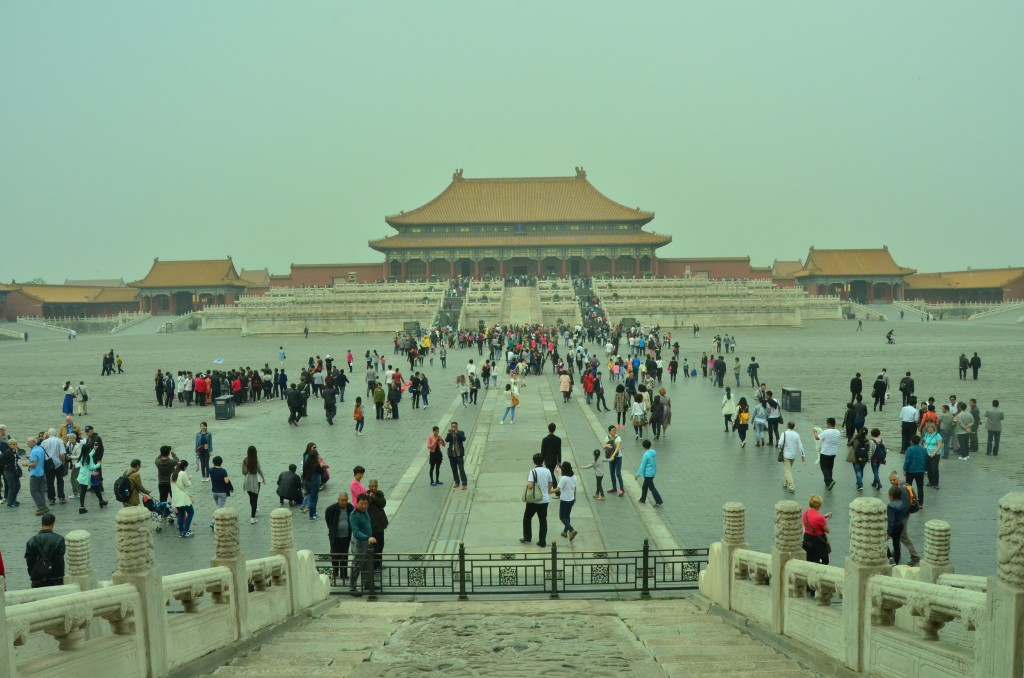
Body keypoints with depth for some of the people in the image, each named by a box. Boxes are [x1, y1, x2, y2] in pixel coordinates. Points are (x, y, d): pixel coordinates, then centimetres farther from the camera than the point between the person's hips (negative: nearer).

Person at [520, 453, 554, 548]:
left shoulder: (533, 471, -17)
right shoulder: (547, 471, 0)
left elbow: (530, 486, -25)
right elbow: (550, 484, 14)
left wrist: (527, 479, -5)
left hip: (534, 500, -4)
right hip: (545, 500, 5)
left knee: (527, 518, 16)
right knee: (543, 520, 10)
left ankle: (527, 538, 21)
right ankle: (542, 542, 11)